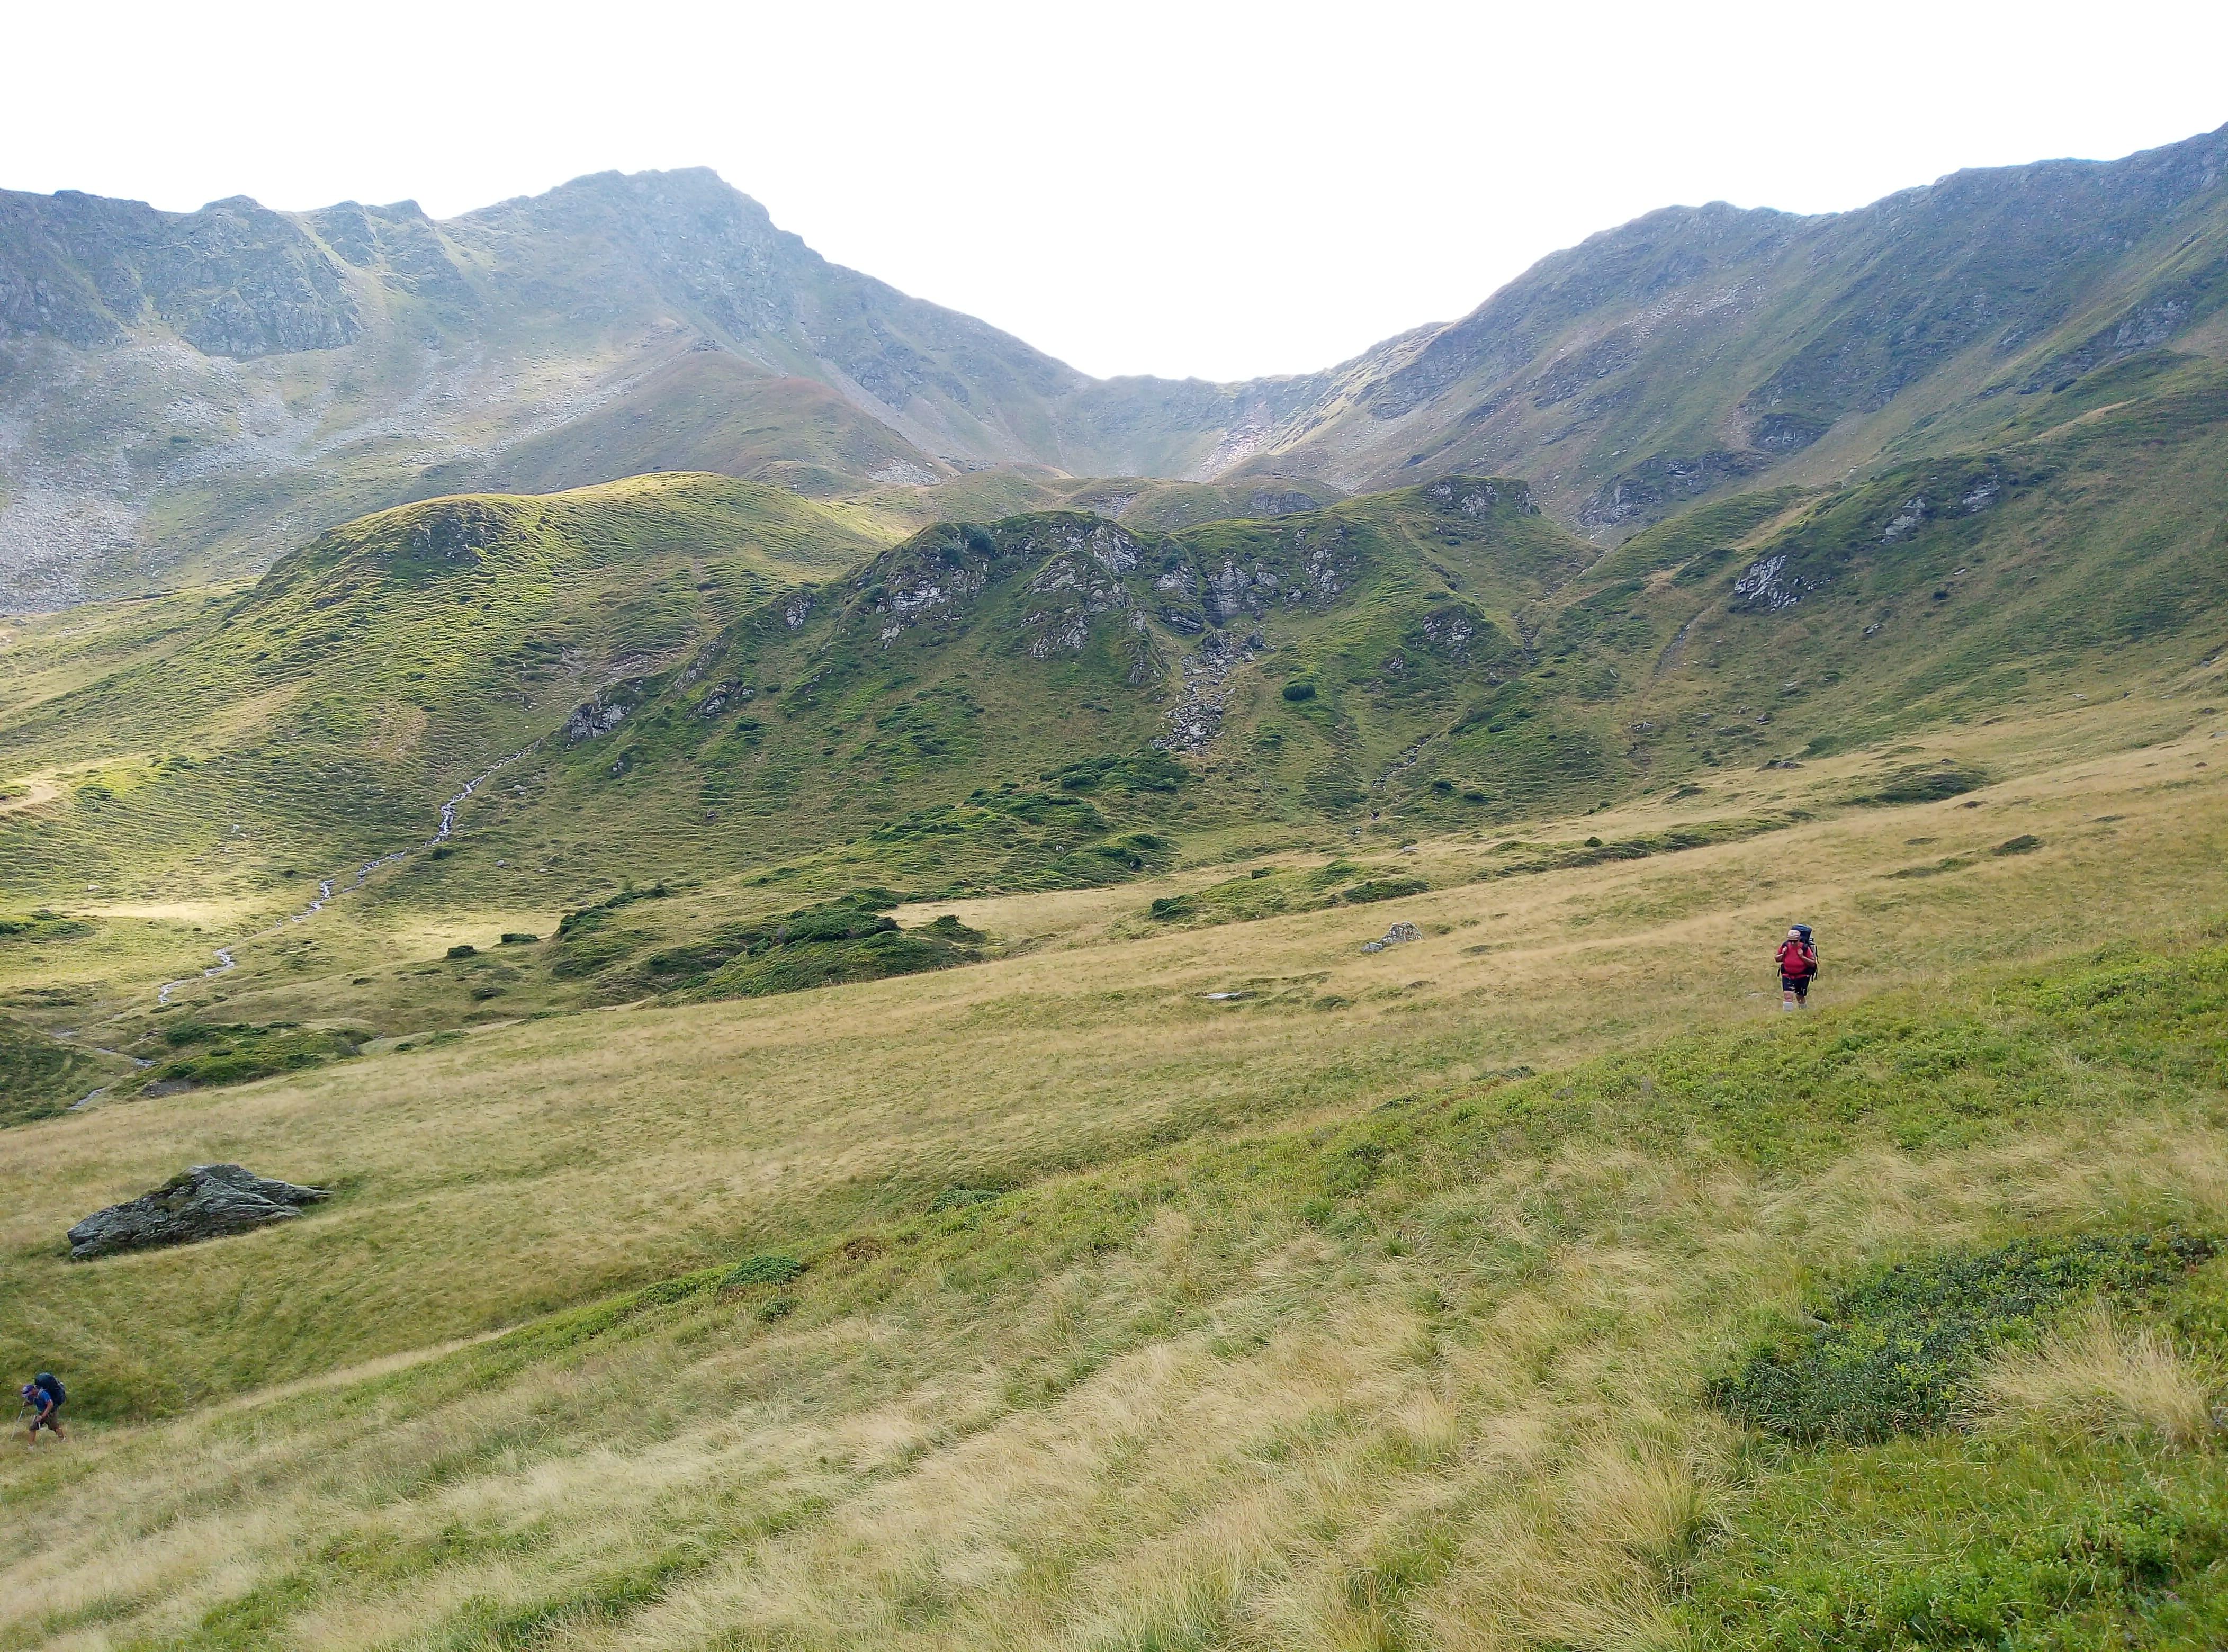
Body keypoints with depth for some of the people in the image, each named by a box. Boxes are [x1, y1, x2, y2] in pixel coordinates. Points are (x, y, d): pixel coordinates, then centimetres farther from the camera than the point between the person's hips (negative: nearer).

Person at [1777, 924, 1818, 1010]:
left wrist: (1802, 957, -26)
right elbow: (1777, 959, 5)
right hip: (1788, 976, 1)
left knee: (1800, 996, 14)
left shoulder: (1805, 948, -15)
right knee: (1787, 994, -16)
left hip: (1802, 976, -1)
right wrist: (1783, 954, -15)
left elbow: (1813, 963, -14)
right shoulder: (1785, 946, -8)